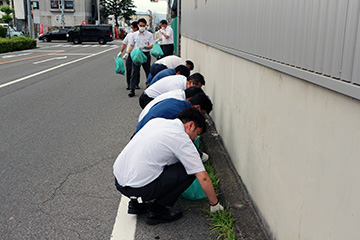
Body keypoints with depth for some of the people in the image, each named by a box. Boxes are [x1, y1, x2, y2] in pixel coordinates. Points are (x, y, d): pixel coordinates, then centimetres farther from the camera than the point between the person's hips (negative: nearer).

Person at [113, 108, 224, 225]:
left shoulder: (157, 121, 13)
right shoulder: (182, 139, -8)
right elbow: (203, 177, -7)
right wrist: (214, 204, 8)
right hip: (136, 188, -8)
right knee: (188, 171, -1)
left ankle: (137, 203, 21)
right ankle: (156, 210, 4)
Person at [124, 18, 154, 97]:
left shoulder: (149, 35, 2)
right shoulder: (134, 35, 10)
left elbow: (151, 46, -3)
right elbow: (131, 45, 13)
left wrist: (144, 47, -19)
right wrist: (127, 53, 1)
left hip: (145, 54, -1)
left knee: (148, 71, 9)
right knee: (134, 72, -5)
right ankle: (132, 89, -7)